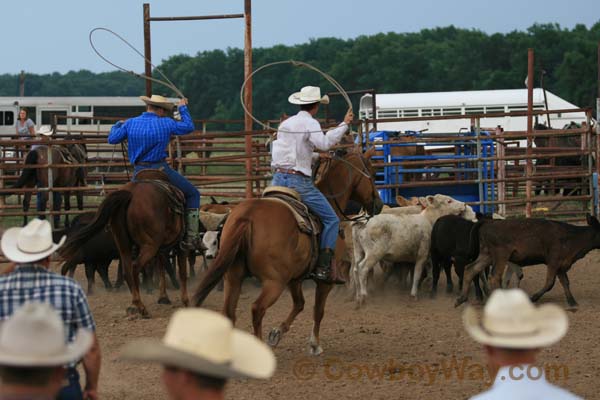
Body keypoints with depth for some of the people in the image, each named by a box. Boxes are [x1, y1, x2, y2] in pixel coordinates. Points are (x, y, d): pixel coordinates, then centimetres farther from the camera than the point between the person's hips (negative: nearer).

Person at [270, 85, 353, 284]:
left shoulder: (285, 124, 17)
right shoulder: (310, 123, -7)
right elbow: (324, 143, -24)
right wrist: (344, 125, -19)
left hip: (278, 178, 7)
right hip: (299, 181, -7)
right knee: (331, 219, 0)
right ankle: (322, 268, -10)